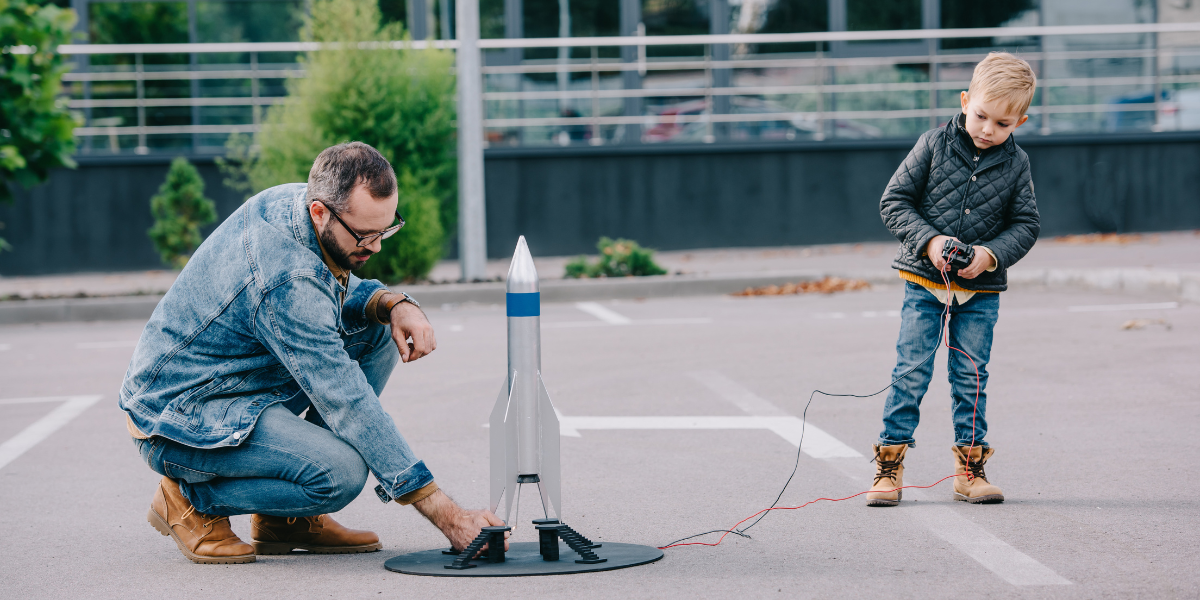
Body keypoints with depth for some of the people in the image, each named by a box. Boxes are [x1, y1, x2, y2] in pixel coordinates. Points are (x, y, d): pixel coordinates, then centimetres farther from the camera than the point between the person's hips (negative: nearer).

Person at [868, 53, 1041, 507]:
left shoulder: (1015, 164, -1)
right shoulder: (935, 145, -6)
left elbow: (1026, 225, 1)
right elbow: (894, 201, -4)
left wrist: (991, 254, -16)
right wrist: (928, 240, -18)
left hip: (981, 290, 2)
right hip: (924, 281, -2)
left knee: (971, 377, 7)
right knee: (911, 373, -3)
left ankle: (970, 469, 15)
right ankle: (889, 465, 3)